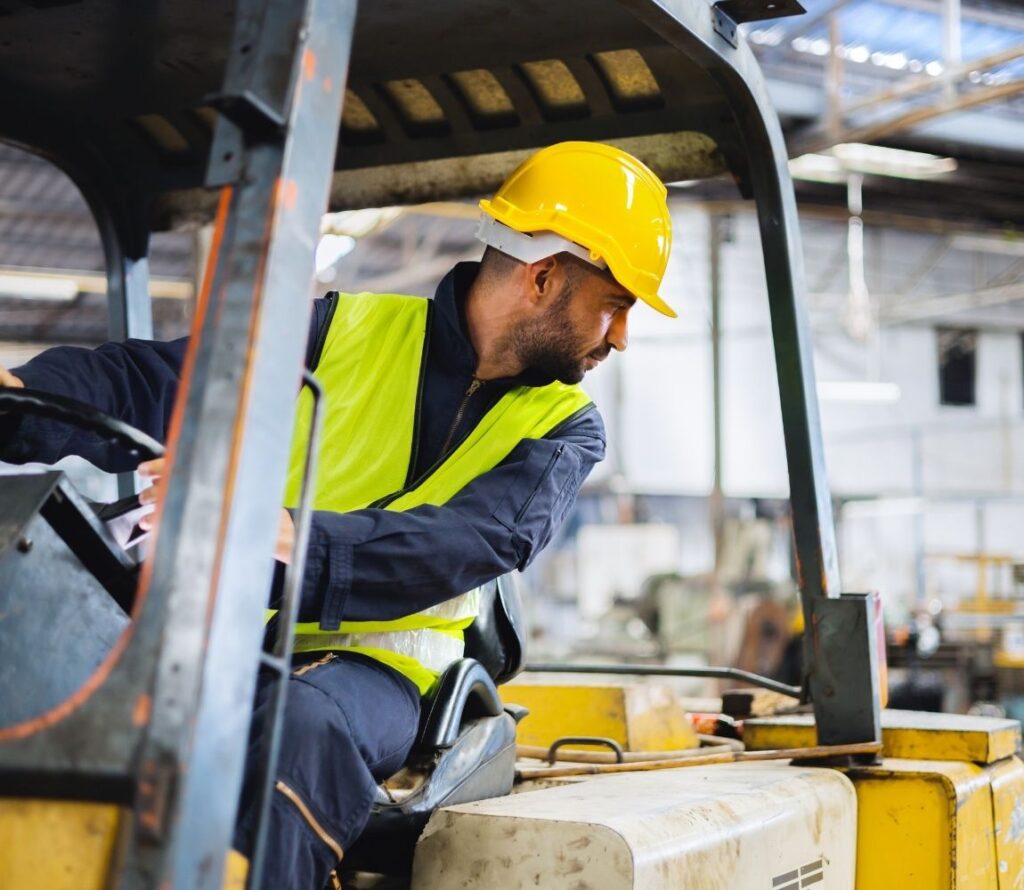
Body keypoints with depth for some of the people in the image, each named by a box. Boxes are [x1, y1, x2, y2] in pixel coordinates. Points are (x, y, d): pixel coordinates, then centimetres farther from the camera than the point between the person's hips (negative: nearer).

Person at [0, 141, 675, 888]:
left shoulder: (564, 427, 6)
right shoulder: (343, 330, 3)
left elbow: (482, 542, -15)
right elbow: (147, 386, 1)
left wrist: (303, 545, -34)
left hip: (378, 665, 0)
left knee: (308, 723, -36)